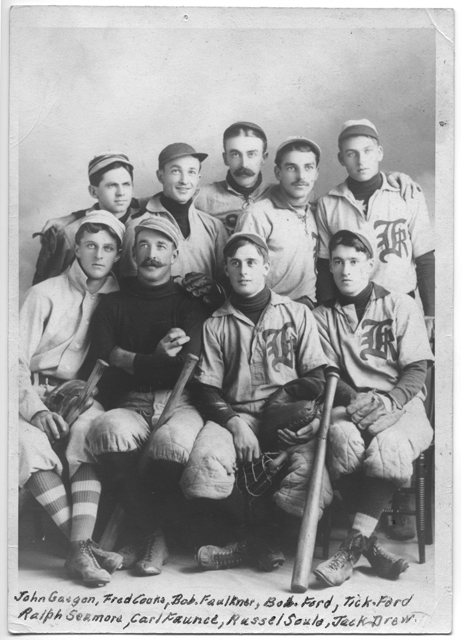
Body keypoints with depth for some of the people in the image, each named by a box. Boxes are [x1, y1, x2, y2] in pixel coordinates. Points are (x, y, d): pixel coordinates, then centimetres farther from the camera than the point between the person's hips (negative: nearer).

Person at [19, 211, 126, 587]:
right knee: (28, 441, -32)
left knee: (90, 429, -31)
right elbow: (18, 359, -5)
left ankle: (80, 548, -35)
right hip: (34, 394, -1)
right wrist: (36, 410, -19)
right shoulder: (46, 294, 1)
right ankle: (84, 545, -30)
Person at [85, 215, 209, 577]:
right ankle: (152, 535, -16)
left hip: (178, 403, -1)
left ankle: (140, 529, -7)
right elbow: (97, 368, 4)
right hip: (129, 406, 1)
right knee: (110, 429, -35)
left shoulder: (190, 304, 12)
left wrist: (126, 359, -1)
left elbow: (187, 367, -4)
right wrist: (157, 360, -3)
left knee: (174, 439, -36)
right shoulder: (114, 305, 16)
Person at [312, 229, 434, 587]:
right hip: (351, 404, 1)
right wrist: (355, 399, -15)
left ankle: (354, 544, -27)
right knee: (342, 437, -35)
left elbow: (417, 369, 2)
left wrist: (387, 402, -17)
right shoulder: (323, 316, 15)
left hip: (401, 402, -1)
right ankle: (371, 545, -25)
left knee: (387, 446, -36)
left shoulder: (401, 305, 9)